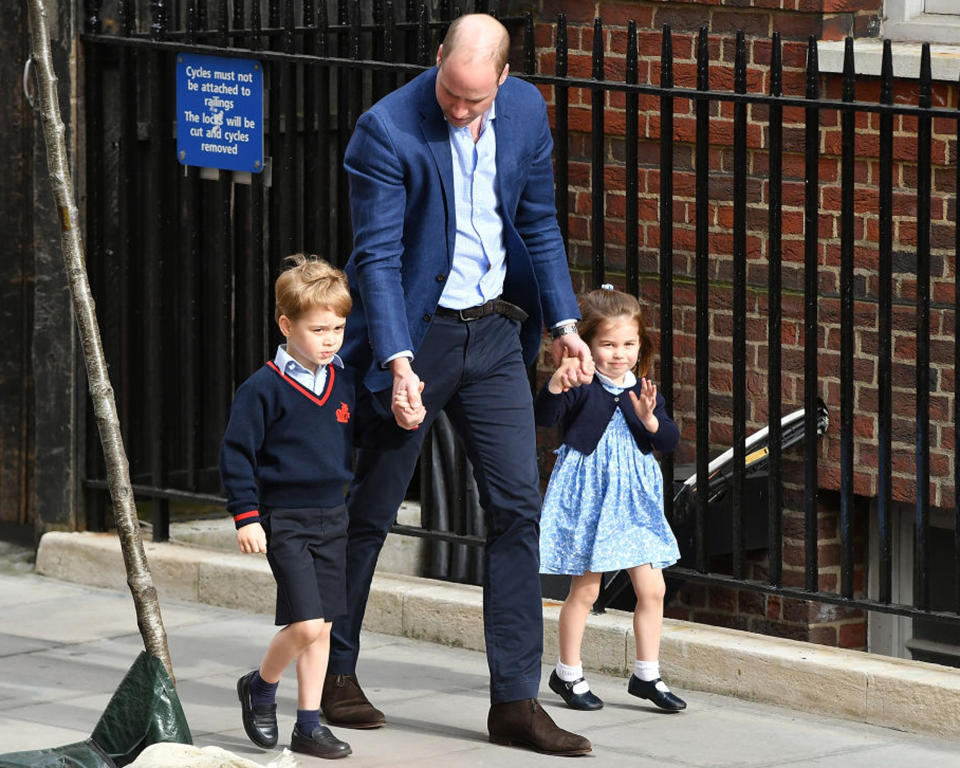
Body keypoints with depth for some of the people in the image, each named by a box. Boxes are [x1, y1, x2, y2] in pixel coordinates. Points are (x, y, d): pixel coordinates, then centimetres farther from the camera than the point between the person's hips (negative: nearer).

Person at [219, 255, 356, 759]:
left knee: (322, 628, 8)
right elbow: (236, 453, -8)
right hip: (284, 521, -6)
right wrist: (246, 516, -11)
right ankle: (260, 688, 13)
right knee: (306, 623, -14)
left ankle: (309, 725, 16)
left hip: (332, 517, 6)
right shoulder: (264, 389, -11)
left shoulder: (345, 383, 7)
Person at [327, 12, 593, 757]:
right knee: (372, 507, 6)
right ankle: (335, 671, 24)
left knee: (518, 505, -3)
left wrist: (563, 319, 5)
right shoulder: (387, 129, -18)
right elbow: (378, 255, -18)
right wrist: (399, 363, -24)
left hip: (494, 332, 4)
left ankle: (516, 700, 0)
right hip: (415, 331, -4)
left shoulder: (526, 111, -1)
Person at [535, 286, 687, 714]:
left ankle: (646, 675, 14)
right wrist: (556, 384, -39)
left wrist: (650, 419, -19)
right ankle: (567, 674, 16)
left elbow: (670, 442, 0)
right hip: (588, 495, -4)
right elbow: (544, 418, -22)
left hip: (634, 499, 4)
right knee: (585, 589, 2)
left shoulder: (644, 392, 5)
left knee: (652, 589, 2)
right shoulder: (581, 387, -9)